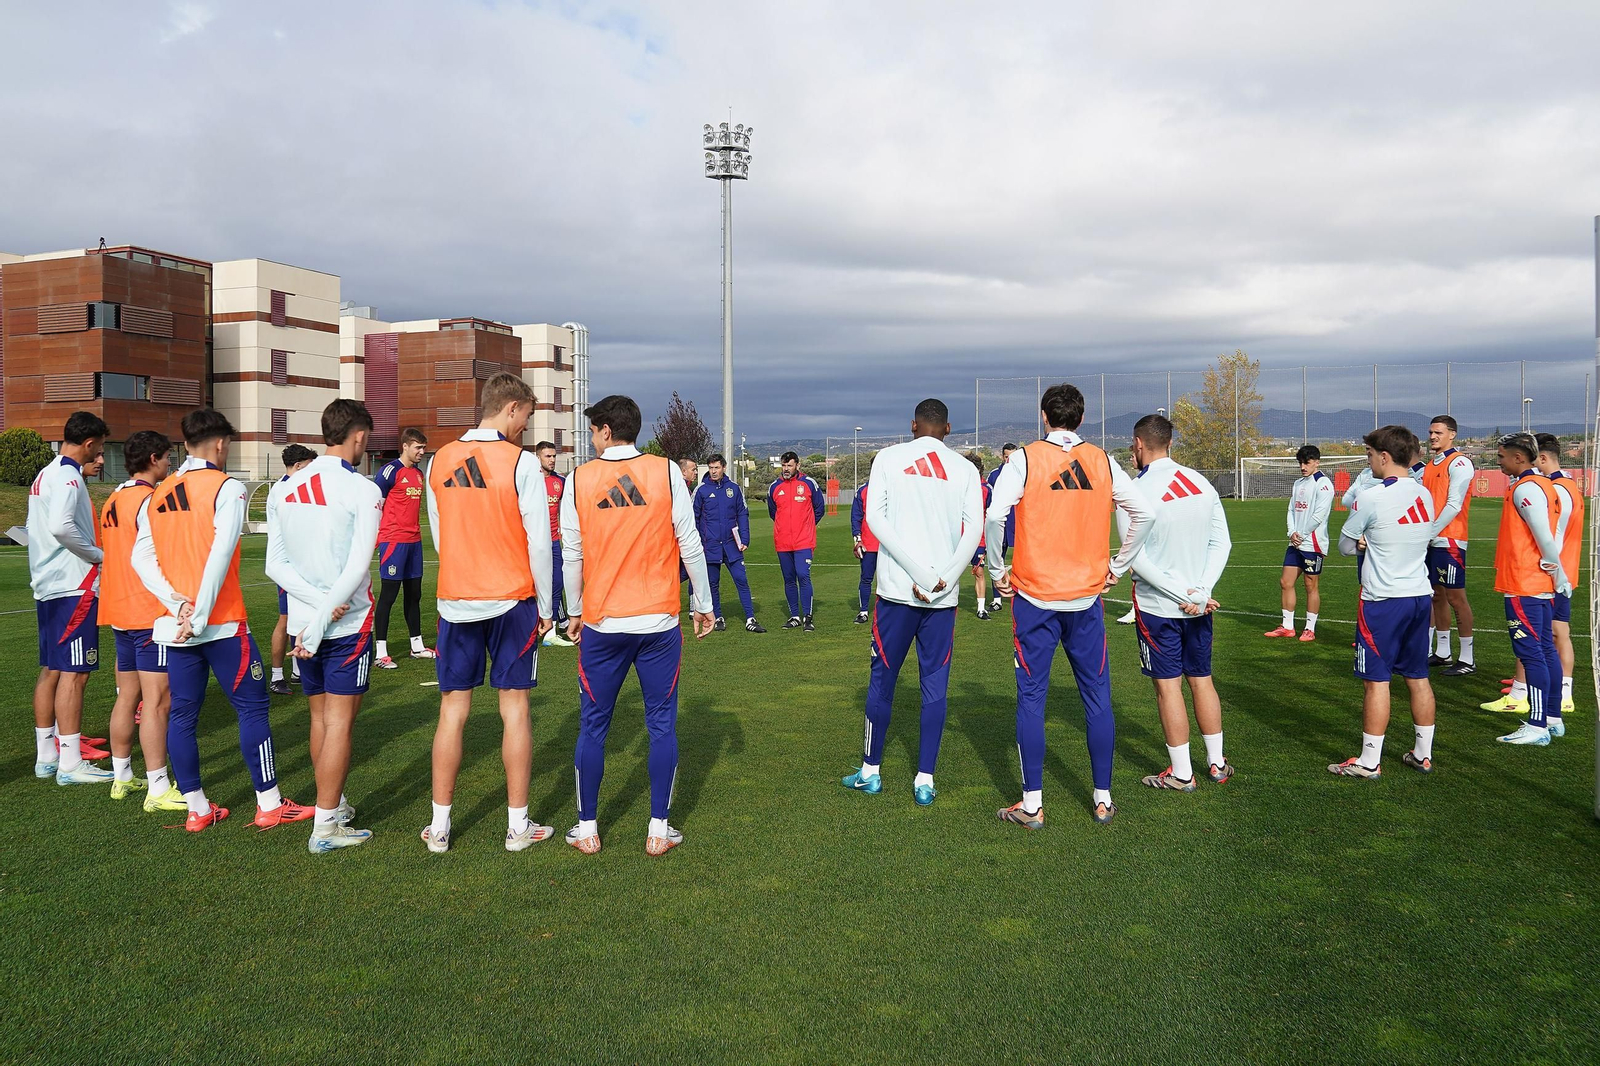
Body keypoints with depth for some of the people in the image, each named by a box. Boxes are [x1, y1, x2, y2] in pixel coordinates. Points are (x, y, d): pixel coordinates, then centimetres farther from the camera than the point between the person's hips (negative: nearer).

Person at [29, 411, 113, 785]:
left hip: (47, 586, 10)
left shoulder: (45, 474, 16)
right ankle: (71, 764, -4)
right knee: (74, 673, -7)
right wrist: (99, 555, -14)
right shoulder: (68, 476, -14)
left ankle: (45, 756, 19)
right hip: (73, 586, -10)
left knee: (51, 670, 13)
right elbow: (61, 526, -27)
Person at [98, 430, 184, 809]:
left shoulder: (112, 501, 14)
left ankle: (122, 777, 24)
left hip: (119, 614, 9)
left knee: (127, 698, 16)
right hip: (151, 614, -9)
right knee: (157, 702, -7)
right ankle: (158, 789, -5)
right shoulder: (150, 500, -14)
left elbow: (115, 556, 18)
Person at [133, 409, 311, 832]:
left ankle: (197, 808, 17)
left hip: (177, 624, 6)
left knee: (182, 713, 10)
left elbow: (140, 557, 3)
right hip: (223, 623, -6)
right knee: (252, 706, 2)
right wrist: (200, 616, -16)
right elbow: (220, 555, -18)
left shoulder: (159, 495, 11)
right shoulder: (227, 487, -8)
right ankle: (270, 804, 5)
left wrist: (176, 602, -6)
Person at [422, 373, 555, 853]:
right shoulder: (521, 462, -9)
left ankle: (439, 826, 16)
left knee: (452, 711, 9)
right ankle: (518, 825, 13)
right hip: (512, 600, -3)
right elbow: (539, 541, -8)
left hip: (454, 602, 4)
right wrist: (544, 606, 1)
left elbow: (439, 536, 12)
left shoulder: (439, 461, 5)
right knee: (514, 709, 5)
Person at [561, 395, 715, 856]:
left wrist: (574, 611, 15)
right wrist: (702, 604, 9)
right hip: (659, 621, 0)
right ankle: (659, 831, 13)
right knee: (662, 724, 9)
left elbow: (572, 554, 3)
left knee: (593, 725, 12)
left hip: (601, 623, 1)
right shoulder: (667, 473, -3)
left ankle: (587, 829, 19)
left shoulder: (579, 480, -1)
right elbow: (690, 545, -2)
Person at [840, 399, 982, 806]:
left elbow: (875, 517, -8)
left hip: (898, 589, -1)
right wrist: (943, 579, -9)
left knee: (883, 679, 10)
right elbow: (974, 529, -5)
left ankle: (870, 771, 20)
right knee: (935, 685, 7)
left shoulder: (889, 458, 4)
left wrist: (920, 574, -11)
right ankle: (925, 780, 10)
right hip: (943, 597, 1)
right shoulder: (966, 470, 7)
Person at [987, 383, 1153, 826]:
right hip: (1087, 596, 3)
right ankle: (1103, 800, 18)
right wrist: (1117, 566, 13)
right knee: (1097, 697, 11)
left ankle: (1032, 805, 8)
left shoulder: (1024, 460, -5)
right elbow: (1143, 514, 5)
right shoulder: (1102, 462, 5)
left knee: (1032, 697, 4)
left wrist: (998, 571, -3)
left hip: (1034, 595, -2)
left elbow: (996, 515, -16)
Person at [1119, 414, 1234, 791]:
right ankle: (1217, 763, 26)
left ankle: (1181, 773, 12)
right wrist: (1201, 591, -5)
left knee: (1168, 687, 4)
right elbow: (1222, 543, 2)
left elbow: (1137, 559, -18)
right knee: (1202, 681, 17)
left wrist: (1186, 596, -14)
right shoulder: (1202, 484, 2)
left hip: (1157, 606, -5)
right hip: (1200, 605, 5)